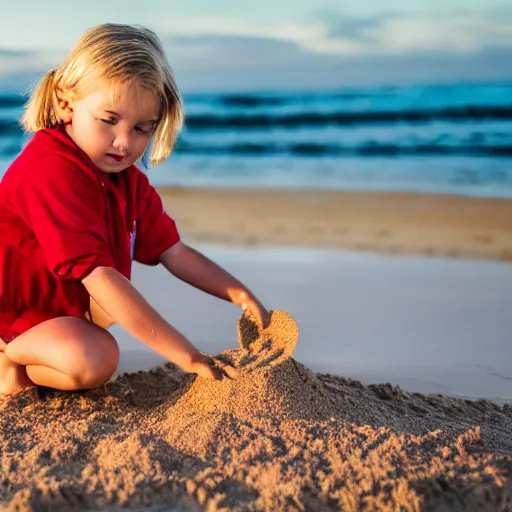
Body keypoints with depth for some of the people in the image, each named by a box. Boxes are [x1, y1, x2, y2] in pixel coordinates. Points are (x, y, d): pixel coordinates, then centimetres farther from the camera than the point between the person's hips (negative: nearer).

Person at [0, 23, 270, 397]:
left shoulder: (127, 178, 1)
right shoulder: (52, 171, -30)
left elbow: (174, 252, 1)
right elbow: (98, 275, -35)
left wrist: (239, 294, -18)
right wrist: (188, 357, -38)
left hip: (57, 299, 10)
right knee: (95, 359, -29)